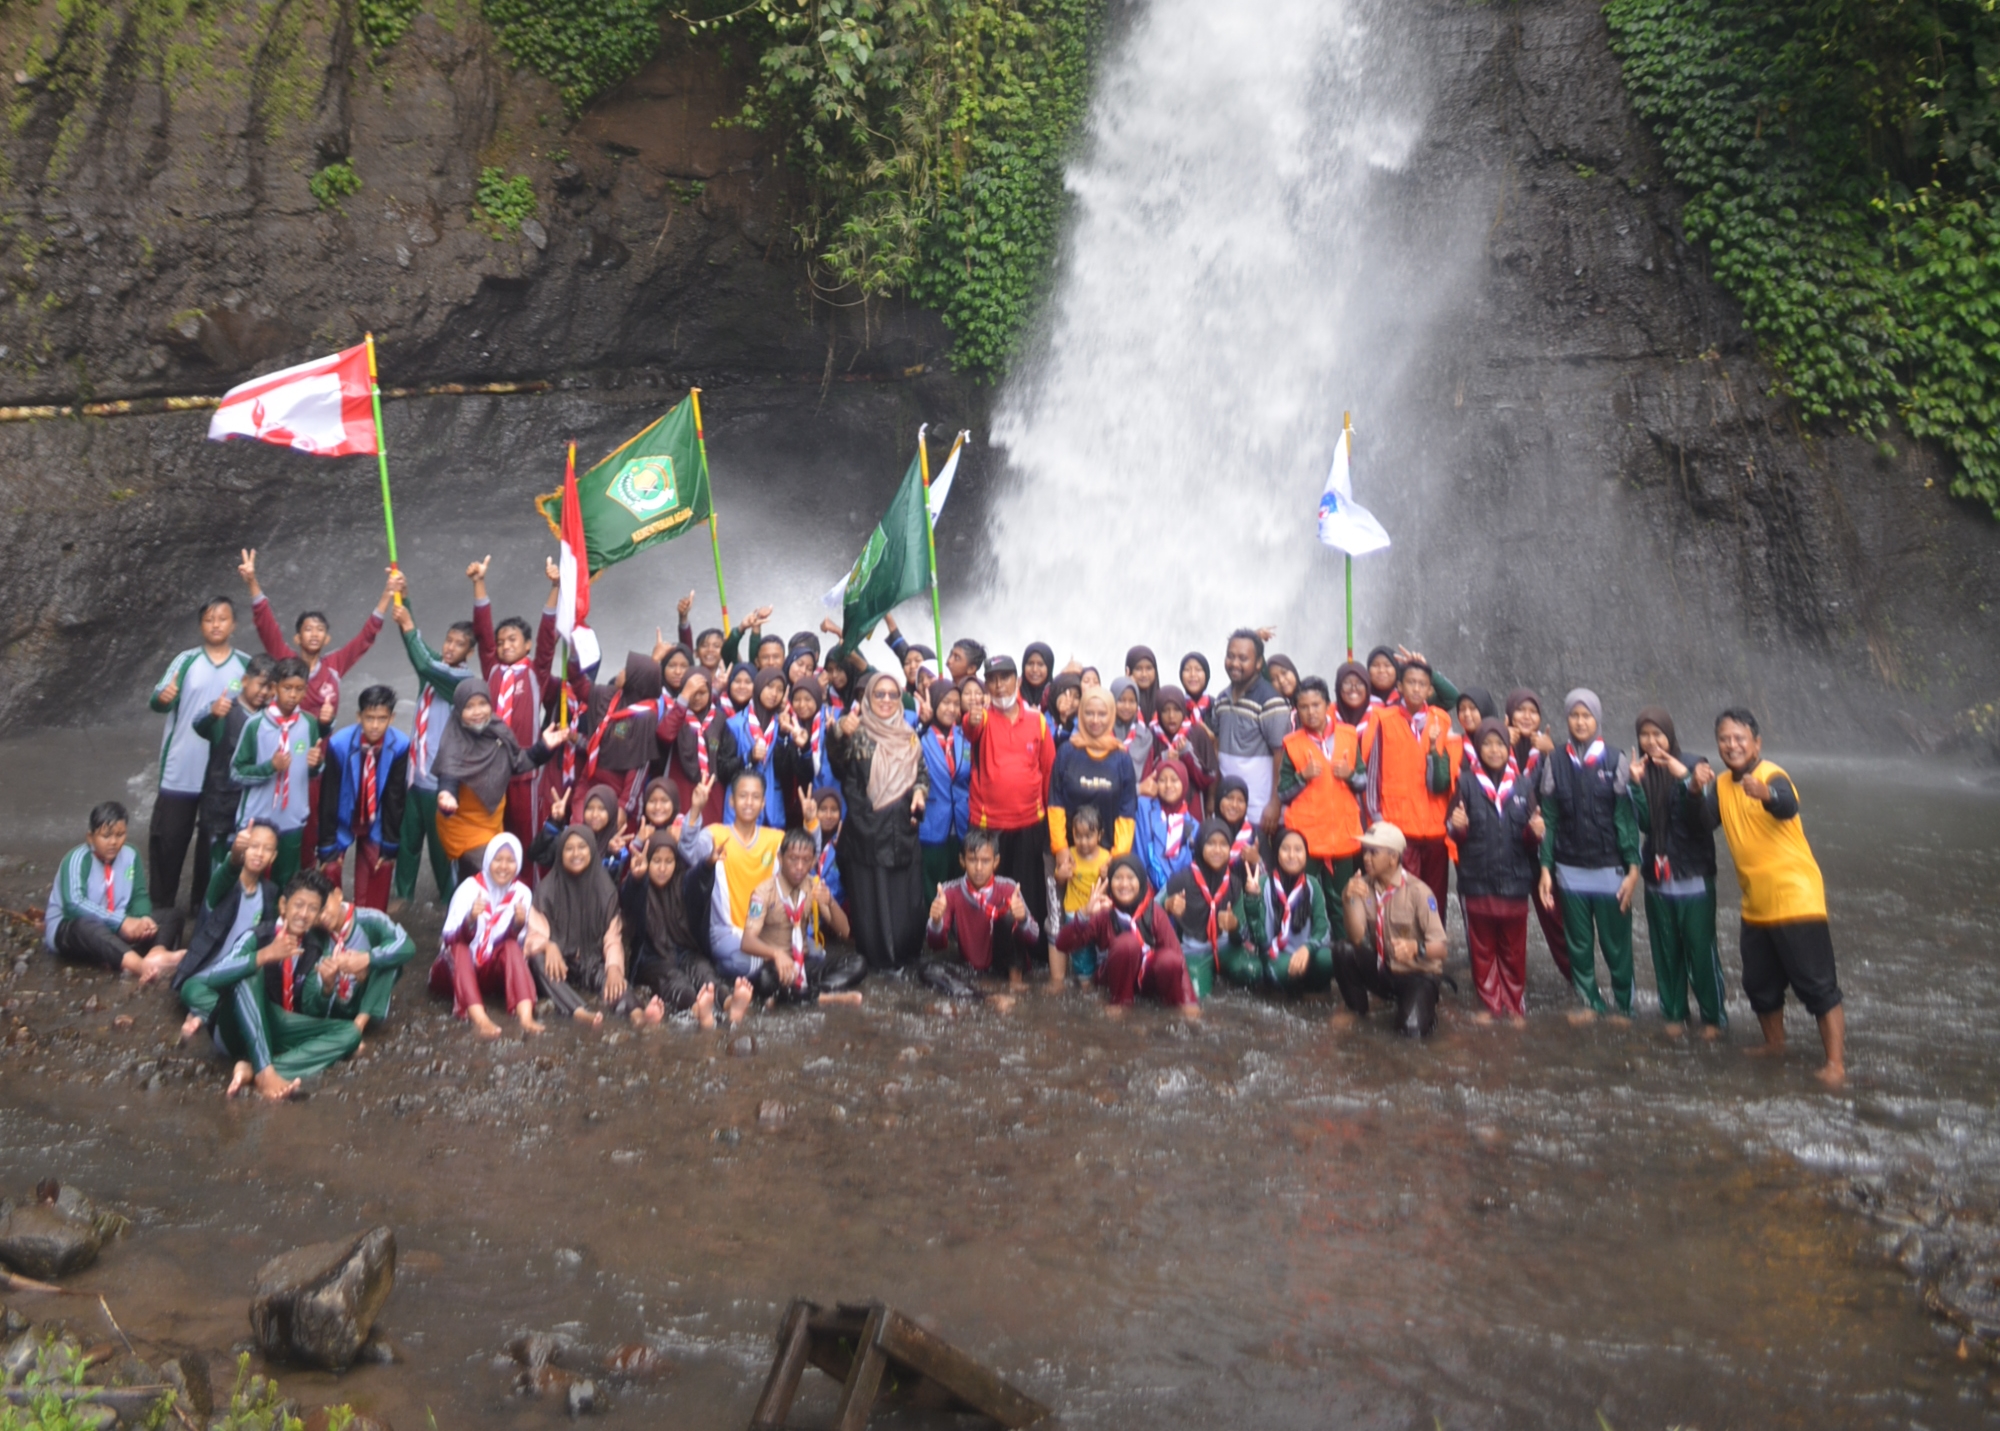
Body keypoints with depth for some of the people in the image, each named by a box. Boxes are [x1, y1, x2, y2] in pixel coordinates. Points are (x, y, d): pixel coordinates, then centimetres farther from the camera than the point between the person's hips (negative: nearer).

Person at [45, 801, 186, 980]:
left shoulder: (130, 856, 1)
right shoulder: (77, 859, -15)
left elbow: (140, 896, 1)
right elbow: (74, 904, -29)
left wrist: (143, 919, -23)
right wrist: (122, 921, -36)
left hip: (115, 931, 6)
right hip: (69, 932, -6)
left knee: (172, 915, -10)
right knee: (87, 926, -40)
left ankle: (155, 955, -48)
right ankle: (141, 965, -67)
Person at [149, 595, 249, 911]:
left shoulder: (246, 666, 1)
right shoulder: (186, 660, -1)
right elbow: (159, 702, -12)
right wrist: (162, 697, -34)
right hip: (180, 772, 0)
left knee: (212, 843, 11)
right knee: (168, 838, 4)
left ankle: (202, 907, 22)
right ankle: (161, 906, 15)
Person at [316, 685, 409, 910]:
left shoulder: (400, 745, -24)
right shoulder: (339, 744, -27)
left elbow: (395, 797, -13)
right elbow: (329, 796, -17)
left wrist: (390, 844, -8)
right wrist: (327, 845, -14)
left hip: (377, 824, 1)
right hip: (342, 820, -1)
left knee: (379, 871, 1)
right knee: (330, 870, -3)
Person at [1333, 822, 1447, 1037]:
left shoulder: (1418, 891, -20)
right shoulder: (1363, 885, -7)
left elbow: (1440, 948, -23)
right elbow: (1356, 938, -17)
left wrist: (1416, 948, -45)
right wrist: (1348, 900, -32)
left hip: (1417, 973, -4)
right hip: (1381, 970, 4)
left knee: (1411, 1029, -27)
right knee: (1342, 951, -23)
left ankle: (1424, 1005, 10)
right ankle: (1357, 1009, 3)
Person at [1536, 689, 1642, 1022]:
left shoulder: (1614, 760, -2)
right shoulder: (1555, 763, 3)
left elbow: (1627, 817, -4)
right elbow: (1549, 820, 4)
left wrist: (1633, 868, -9)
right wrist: (1546, 868, 0)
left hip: (1610, 869, -2)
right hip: (1570, 869, 2)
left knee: (1616, 943, 4)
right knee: (1578, 943, 9)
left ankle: (1624, 1005, 19)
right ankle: (1590, 1002, 24)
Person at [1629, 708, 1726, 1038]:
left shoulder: (1694, 767, -5)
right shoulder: (1642, 771, 5)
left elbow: (1704, 819, -16)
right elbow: (1643, 823, -5)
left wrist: (1686, 781, -28)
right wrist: (1637, 784, -17)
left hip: (1694, 875, -3)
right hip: (1657, 876, 3)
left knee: (1701, 948, -2)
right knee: (1665, 949, 8)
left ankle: (1714, 1016, 11)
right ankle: (1674, 1013, 19)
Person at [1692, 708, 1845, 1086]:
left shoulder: (1772, 775, -16)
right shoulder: (1722, 784, 5)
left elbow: (1788, 807, -38)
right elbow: (1704, 825, -6)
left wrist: (1763, 793, -60)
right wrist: (1699, 792, -22)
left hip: (1796, 900, -7)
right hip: (1755, 906, 7)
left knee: (1817, 984, -3)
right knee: (1760, 984, 18)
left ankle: (1835, 1062, 4)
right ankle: (1774, 1044, 37)